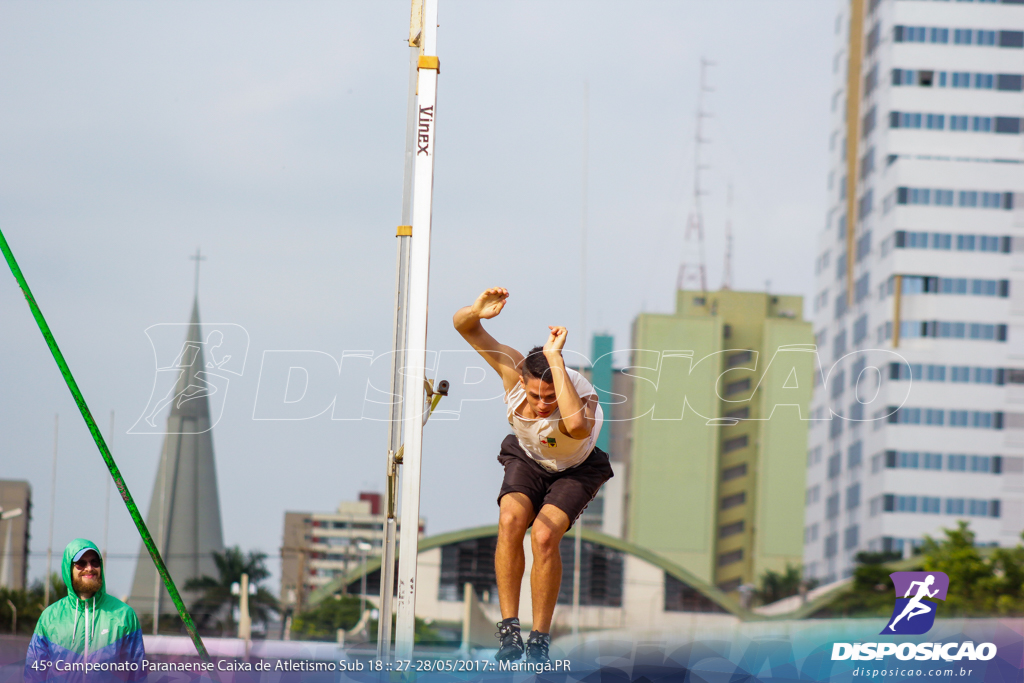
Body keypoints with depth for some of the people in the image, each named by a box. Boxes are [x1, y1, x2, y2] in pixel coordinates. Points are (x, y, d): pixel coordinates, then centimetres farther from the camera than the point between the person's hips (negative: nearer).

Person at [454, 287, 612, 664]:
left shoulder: (583, 395, -40)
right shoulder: (513, 369, -29)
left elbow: (577, 425, -66)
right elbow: (463, 326, -23)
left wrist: (555, 359, -61)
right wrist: (477, 311, -49)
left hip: (574, 471, -3)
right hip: (527, 459, 3)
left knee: (543, 534, -27)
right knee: (510, 520, -27)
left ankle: (540, 641, -14)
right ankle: (509, 630, -21)